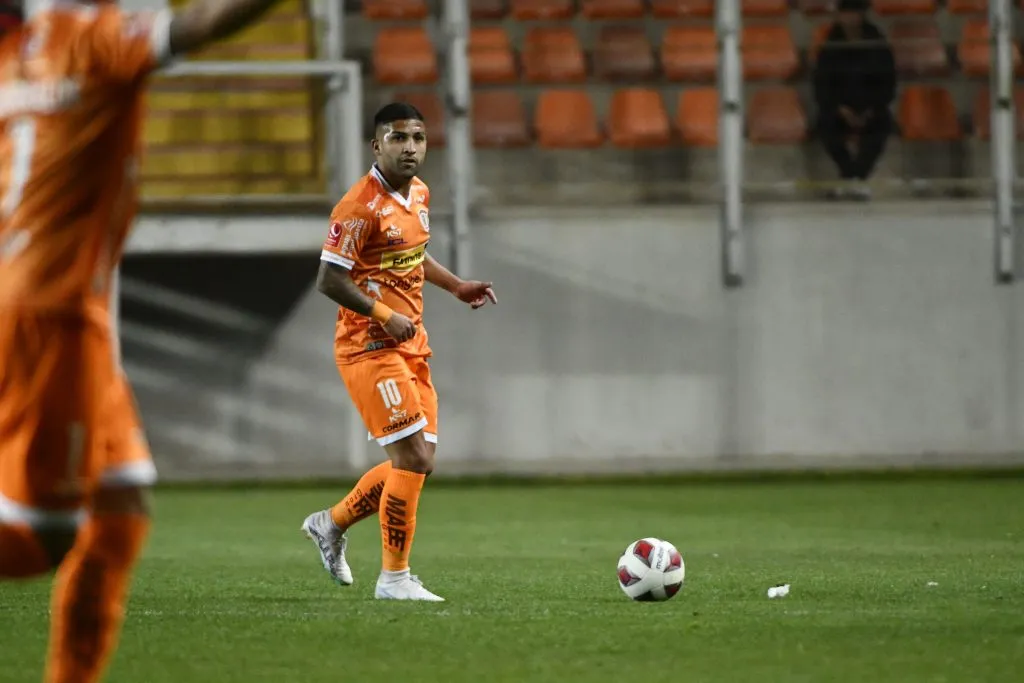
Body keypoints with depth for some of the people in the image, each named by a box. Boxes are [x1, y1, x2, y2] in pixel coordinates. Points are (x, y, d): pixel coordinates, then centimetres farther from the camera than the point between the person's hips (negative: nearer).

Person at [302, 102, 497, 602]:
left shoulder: (419, 195, 10)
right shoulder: (361, 206, -17)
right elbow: (329, 280, -19)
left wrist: (456, 286, 18)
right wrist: (385, 317, -20)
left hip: (410, 344, 9)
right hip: (369, 348, -9)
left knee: (418, 462, 10)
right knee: (413, 458, -12)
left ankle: (332, 523, 28)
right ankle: (394, 577, -3)